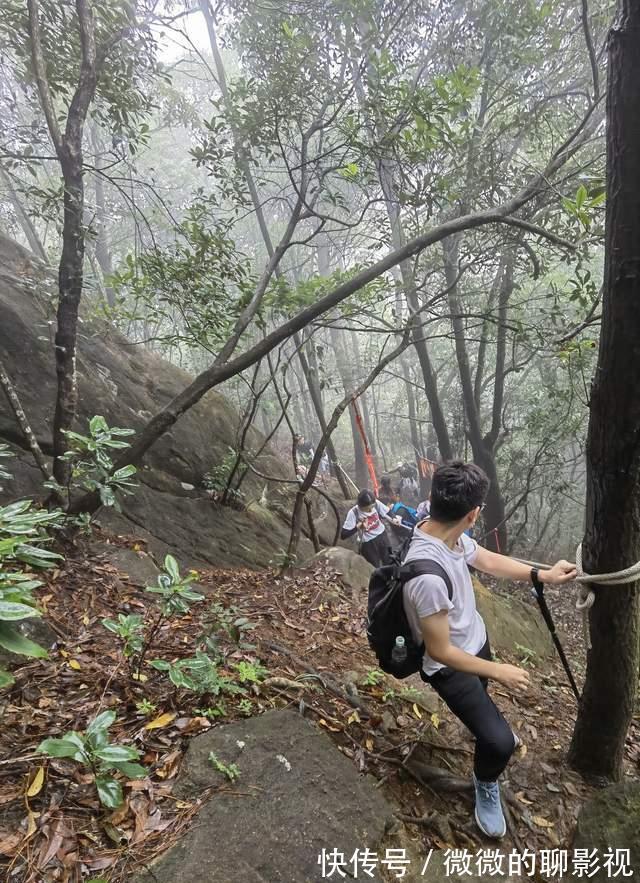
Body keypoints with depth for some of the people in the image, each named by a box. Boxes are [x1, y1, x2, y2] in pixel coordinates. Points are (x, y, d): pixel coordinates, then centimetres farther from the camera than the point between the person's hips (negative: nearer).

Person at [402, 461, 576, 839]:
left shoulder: (450, 535, -19)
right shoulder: (428, 576, -44)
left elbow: (488, 560, 1)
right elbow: (440, 652, -31)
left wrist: (543, 575, 0)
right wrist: (499, 671, -20)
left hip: (476, 639, 8)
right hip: (451, 666, -8)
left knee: (484, 701, 35)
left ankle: (489, 723, 70)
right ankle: (486, 785, 26)